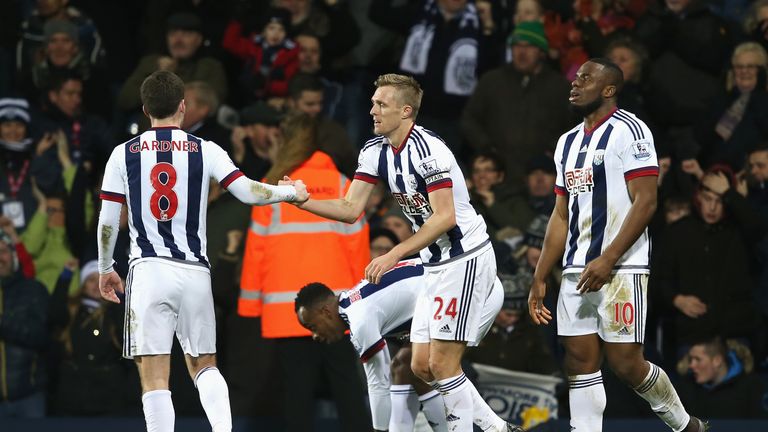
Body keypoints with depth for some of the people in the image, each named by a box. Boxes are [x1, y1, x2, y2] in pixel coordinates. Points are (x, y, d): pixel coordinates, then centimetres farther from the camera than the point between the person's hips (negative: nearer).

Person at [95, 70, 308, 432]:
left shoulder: (124, 154, 4)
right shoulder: (204, 151, 4)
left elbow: (107, 223, 5)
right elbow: (248, 192, -2)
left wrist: (105, 269, 19)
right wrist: (291, 192, 17)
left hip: (148, 268, -2)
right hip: (195, 271, 2)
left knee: (154, 375, -4)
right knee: (203, 365, 18)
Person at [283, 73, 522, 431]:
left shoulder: (427, 149, -21)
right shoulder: (375, 151, 5)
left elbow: (445, 217, -26)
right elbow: (351, 209, 4)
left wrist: (394, 255, -29)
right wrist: (301, 201, -10)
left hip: (466, 260, -9)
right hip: (436, 265, 9)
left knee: (442, 365, -10)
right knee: (422, 367, 9)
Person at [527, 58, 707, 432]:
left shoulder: (628, 131, -7)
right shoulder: (568, 142, 18)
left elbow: (646, 202, -14)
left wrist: (607, 260, -21)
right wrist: (540, 278, 17)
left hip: (620, 270, -8)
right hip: (576, 272, 8)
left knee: (625, 364, -7)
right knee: (579, 362, 1)